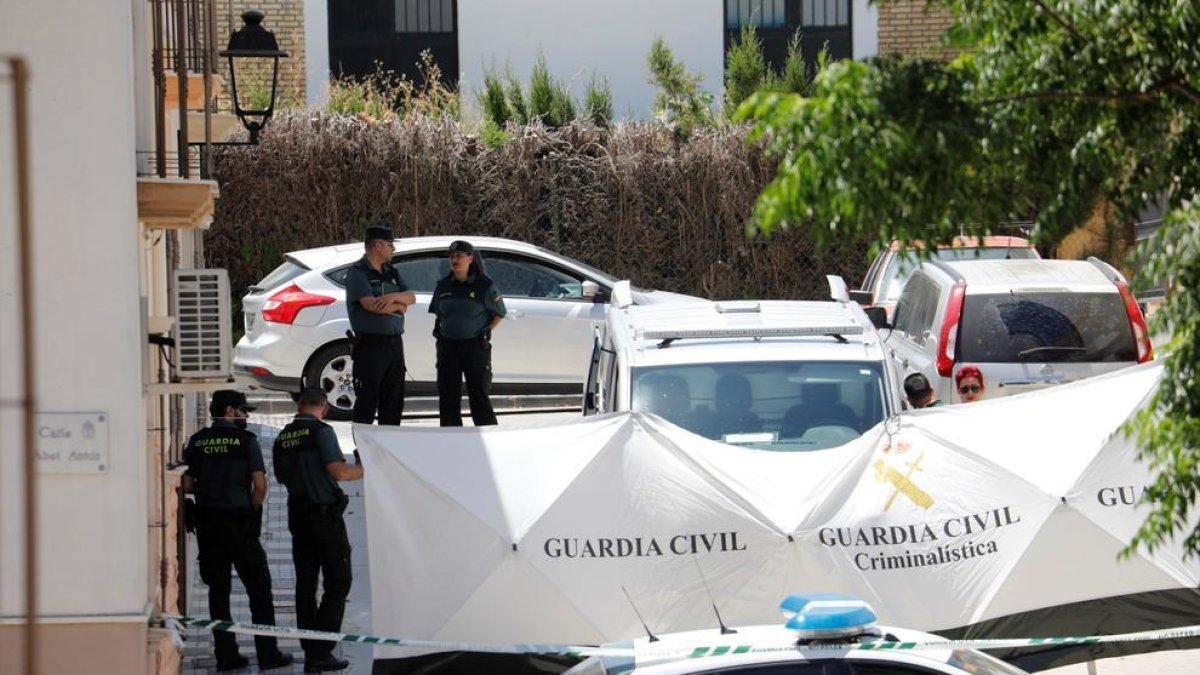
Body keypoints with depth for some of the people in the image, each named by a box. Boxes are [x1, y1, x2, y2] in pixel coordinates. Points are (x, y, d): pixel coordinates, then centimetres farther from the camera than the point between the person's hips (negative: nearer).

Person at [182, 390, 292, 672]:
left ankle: (226, 654, 8)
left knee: (218, 589, 10)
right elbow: (260, 485, -11)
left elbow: (187, 485, 3)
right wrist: (252, 510, 5)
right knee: (258, 587, 4)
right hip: (238, 521, -4)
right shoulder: (246, 440, -6)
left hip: (207, 522, 4)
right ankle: (268, 654, 3)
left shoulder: (197, 441, 5)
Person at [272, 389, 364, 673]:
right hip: (325, 515, -7)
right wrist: (365, 470, -5)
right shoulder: (321, 431, -11)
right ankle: (321, 652, -9)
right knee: (338, 583, -1)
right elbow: (338, 471, -20)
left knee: (305, 584, 10)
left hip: (298, 517, 7)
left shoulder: (282, 438, 9)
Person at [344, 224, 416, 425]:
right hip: (370, 345, -7)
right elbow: (370, 304, -18)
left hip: (394, 342, 7)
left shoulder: (391, 273, 18)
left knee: (393, 401, 10)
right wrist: (399, 306, -2)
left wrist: (393, 297, -14)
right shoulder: (358, 272, -6)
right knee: (367, 401, -7)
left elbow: (411, 297, 8)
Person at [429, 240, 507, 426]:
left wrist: (485, 332, -3)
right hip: (448, 346, 4)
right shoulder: (443, 285, 8)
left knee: (479, 396, -4)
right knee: (448, 397, 5)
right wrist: (442, 331, 6)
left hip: (475, 347, -4)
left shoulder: (484, 285, -4)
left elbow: (499, 313, 5)